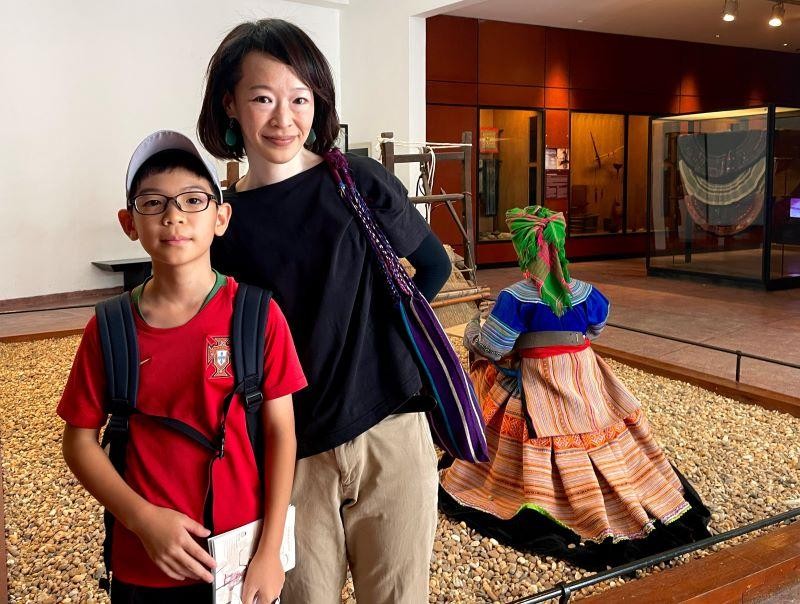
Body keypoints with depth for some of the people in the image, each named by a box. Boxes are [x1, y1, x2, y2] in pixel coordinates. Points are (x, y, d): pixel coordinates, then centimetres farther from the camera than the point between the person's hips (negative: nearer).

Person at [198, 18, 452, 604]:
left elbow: (435, 266, 10)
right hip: (293, 454, 1)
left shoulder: (361, 182, -3)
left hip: (389, 435, 0)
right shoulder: (222, 221, 0)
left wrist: (375, 330, 2)